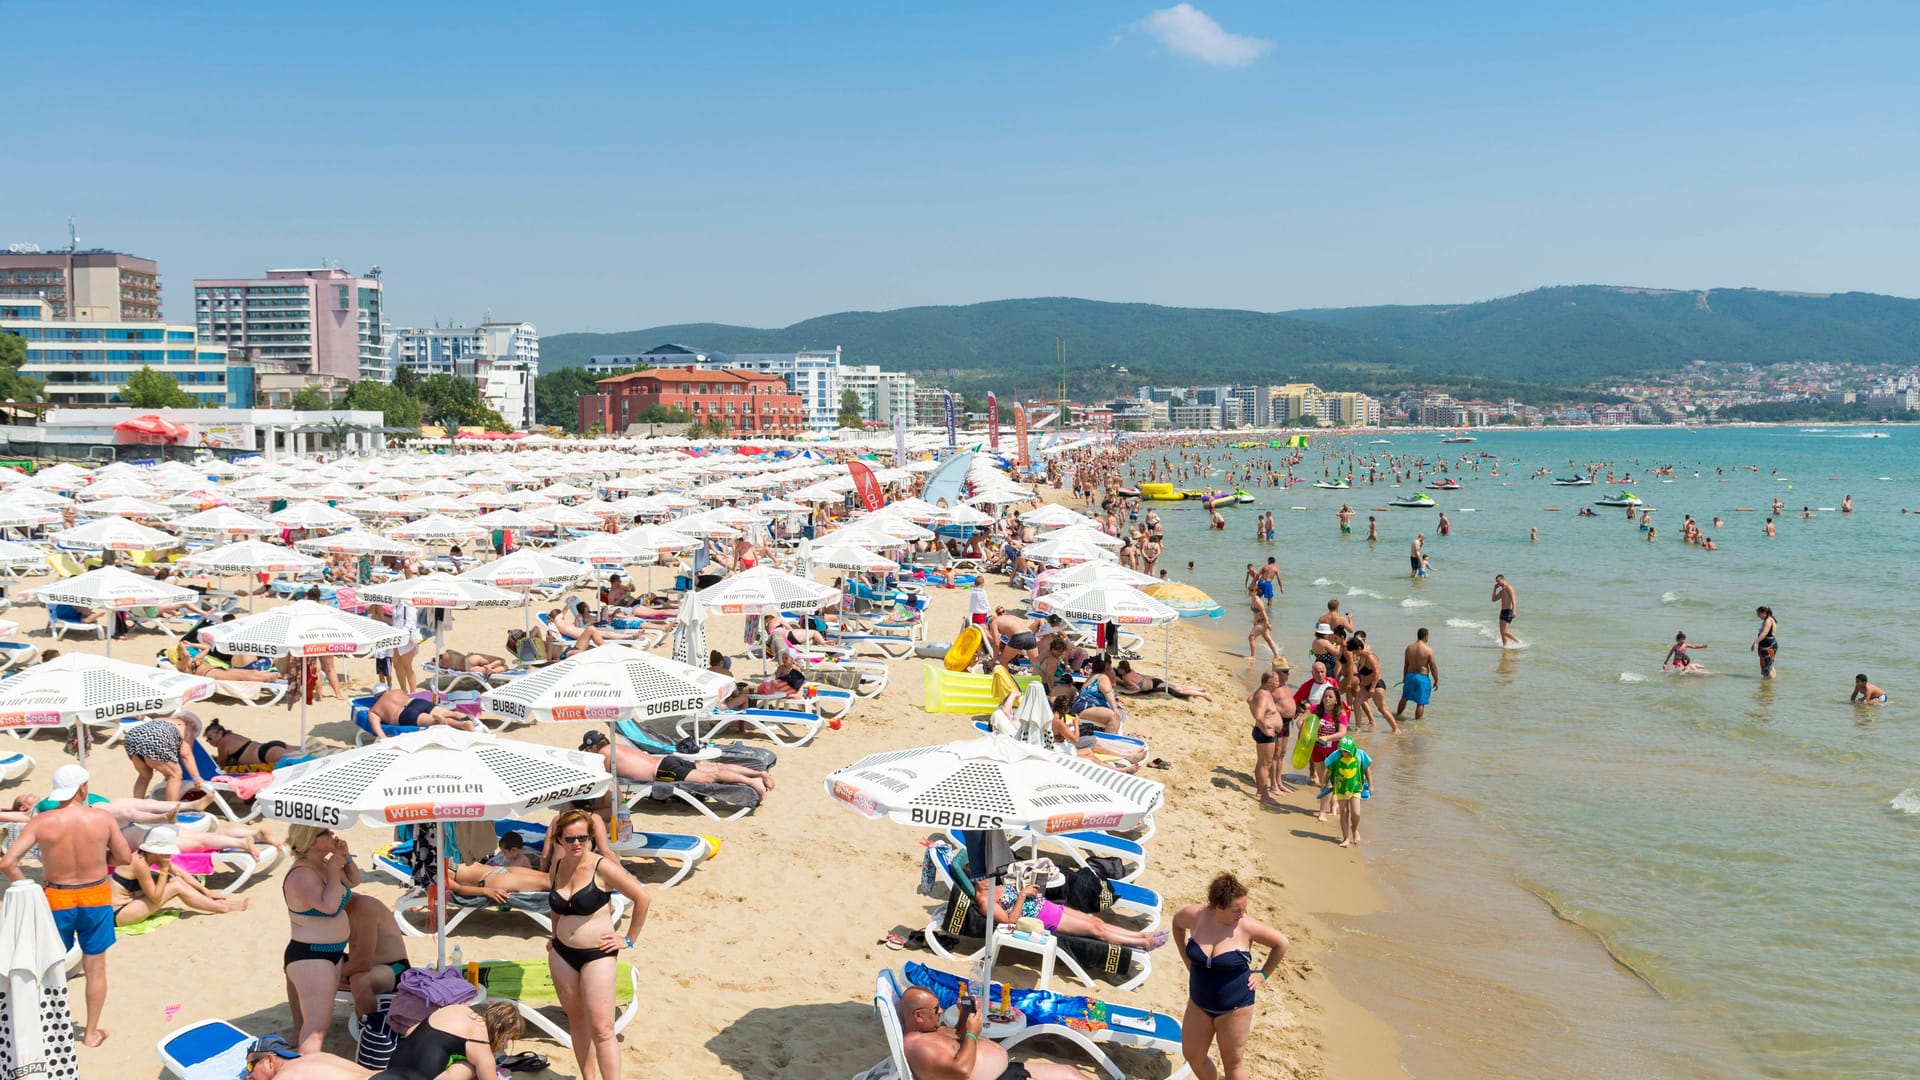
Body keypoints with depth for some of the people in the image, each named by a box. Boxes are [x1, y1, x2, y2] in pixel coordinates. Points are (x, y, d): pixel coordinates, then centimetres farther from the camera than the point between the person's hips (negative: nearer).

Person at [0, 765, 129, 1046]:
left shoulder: (41, 822, -13)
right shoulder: (102, 818, -12)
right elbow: (125, 857, -4)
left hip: (57, 900, 0)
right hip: (96, 898, 0)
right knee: (95, 967, 13)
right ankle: (91, 1032, 23)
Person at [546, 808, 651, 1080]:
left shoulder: (602, 867, -15)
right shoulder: (558, 864, 2)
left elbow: (641, 898, -10)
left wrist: (629, 940, -6)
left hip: (597, 955, -6)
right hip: (562, 954, 6)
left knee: (601, 1029, -9)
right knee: (576, 1021, 13)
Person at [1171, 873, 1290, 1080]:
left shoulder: (1246, 927, -22)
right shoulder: (1195, 915, -16)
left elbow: (1281, 943, -7)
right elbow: (1177, 923, 9)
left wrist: (1264, 974, -4)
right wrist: (1187, 959, 8)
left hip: (1235, 1007, -4)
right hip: (1199, 1002, 4)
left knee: (1233, 1063, 9)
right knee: (1192, 1056, 16)